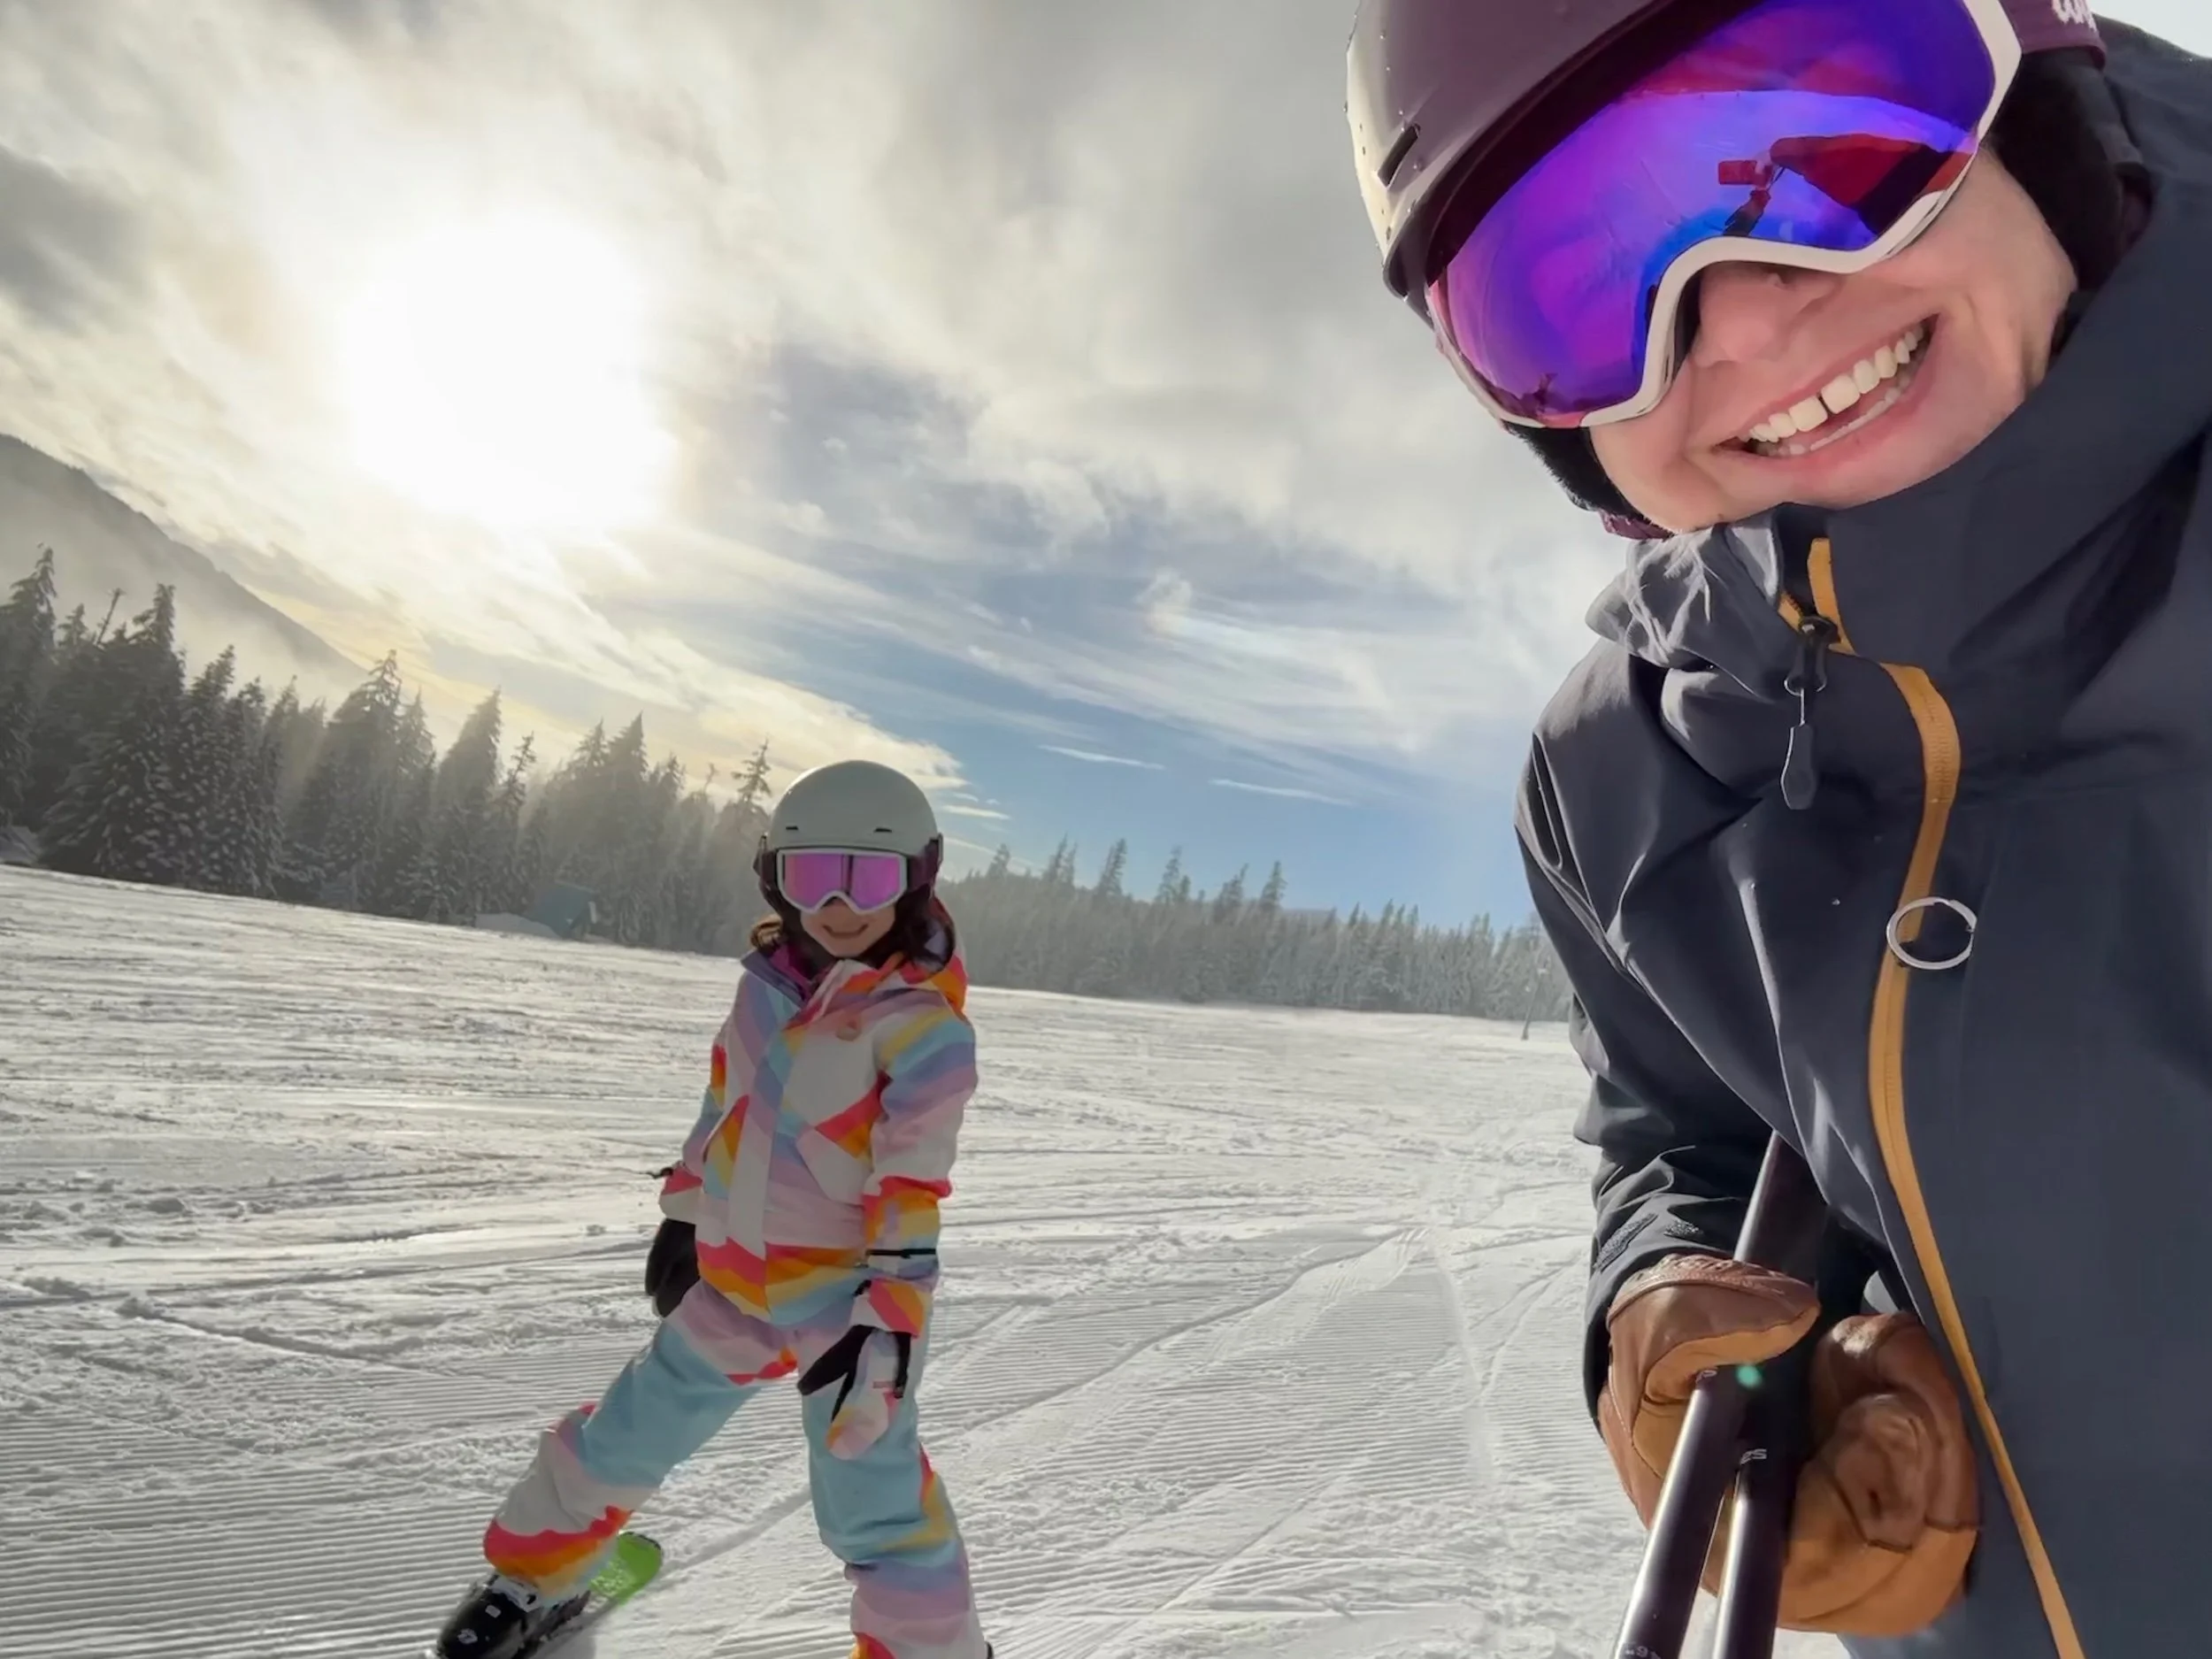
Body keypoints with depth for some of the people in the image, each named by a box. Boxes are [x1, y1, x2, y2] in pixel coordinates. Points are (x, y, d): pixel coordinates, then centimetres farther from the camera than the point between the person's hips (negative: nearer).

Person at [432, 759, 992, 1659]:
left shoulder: (923, 1026, -21)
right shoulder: (767, 984, -1)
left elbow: (918, 1189, -21)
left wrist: (888, 1322, -23)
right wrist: (682, 1214, 17)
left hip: (851, 1300, -6)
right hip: (734, 1283, 6)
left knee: (870, 1500, -2)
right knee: (627, 1433, 21)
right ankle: (533, 1579, 48)